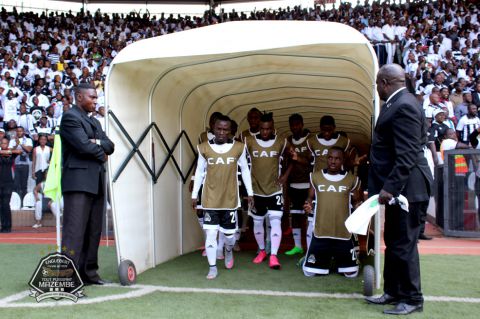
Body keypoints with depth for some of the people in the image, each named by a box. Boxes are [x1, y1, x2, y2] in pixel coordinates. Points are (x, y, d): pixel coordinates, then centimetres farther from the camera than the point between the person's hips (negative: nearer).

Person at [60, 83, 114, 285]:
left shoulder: (94, 122, 23)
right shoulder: (70, 117, -5)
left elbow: (110, 146, 12)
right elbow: (84, 145, -17)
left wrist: (97, 142, -8)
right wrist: (101, 154, 0)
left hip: (96, 182, 9)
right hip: (78, 181, -9)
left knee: (94, 231, 10)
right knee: (75, 231, -12)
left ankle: (88, 273, 18)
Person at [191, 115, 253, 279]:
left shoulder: (239, 147, -5)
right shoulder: (204, 148, -4)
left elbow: (245, 170, 6)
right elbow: (199, 172, 5)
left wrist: (250, 192, 7)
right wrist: (194, 195, 6)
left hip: (230, 198, 1)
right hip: (210, 199, 0)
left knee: (229, 232, 10)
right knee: (210, 233, -3)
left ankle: (229, 251, 44)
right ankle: (212, 267, 11)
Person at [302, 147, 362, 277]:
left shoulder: (352, 179, 1)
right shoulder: (315, 176, 3)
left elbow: (356, 201, 8)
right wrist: (308, 205, -11)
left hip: (343, 233, 0)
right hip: (320, 232, 1)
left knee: (351, 273, 5)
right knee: (309, 271, 4)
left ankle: (339, 260, 38)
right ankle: (327, 260, 35)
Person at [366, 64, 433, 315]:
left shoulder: (403, 106, -19)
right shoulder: (398, 104, 12)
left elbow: (407, 156, -25)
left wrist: (389, 188, -26)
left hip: (406, 188, -11)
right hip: (398, 187, 11)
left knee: (403, 245, 0)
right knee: (393, 243, 18)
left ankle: (412, 300, 14)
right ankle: (393, 292, 30)